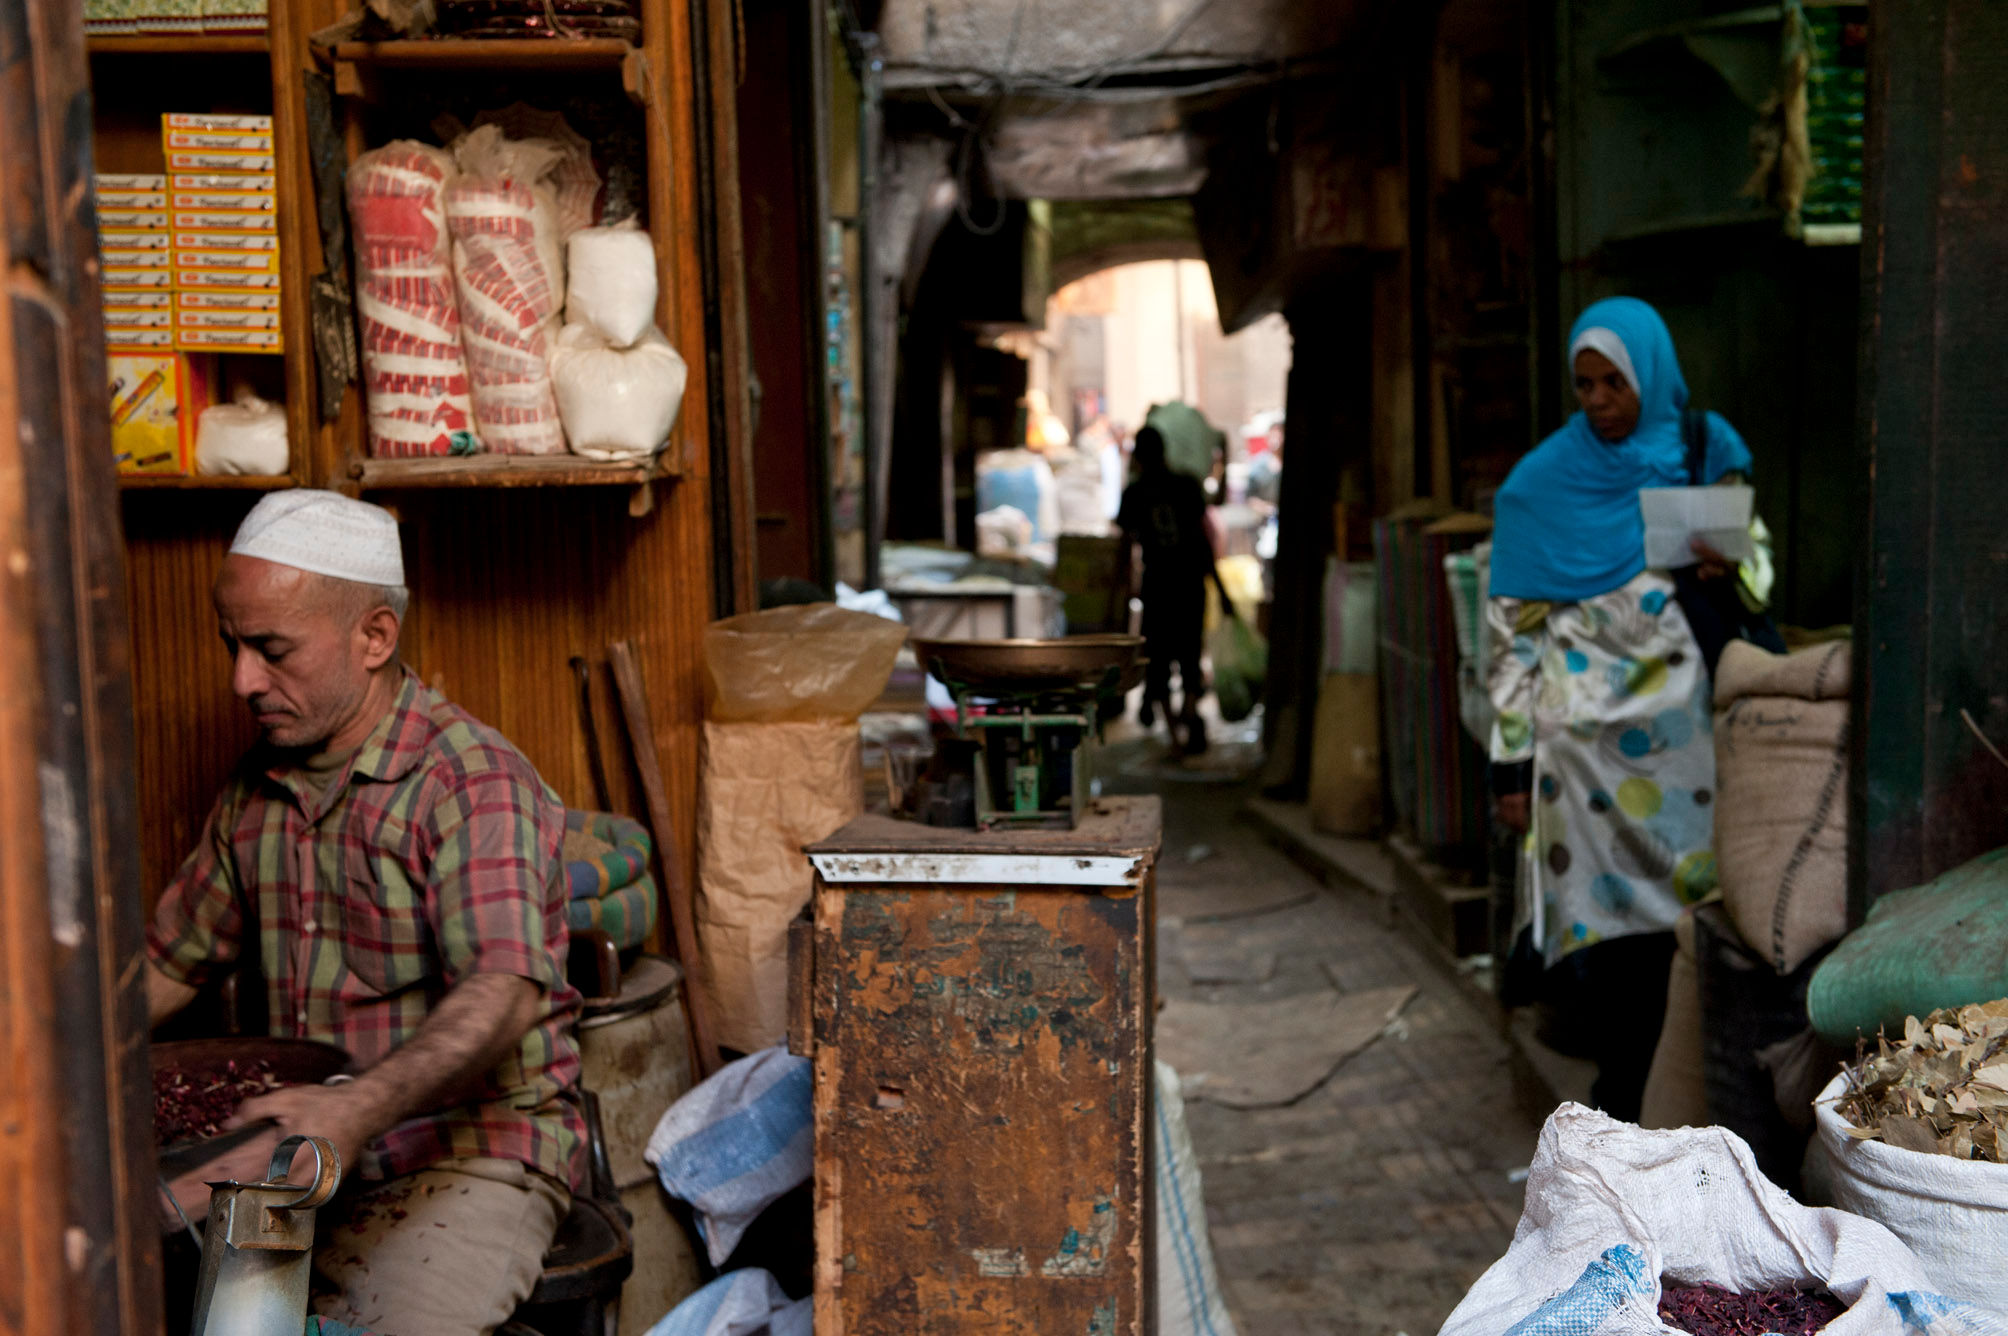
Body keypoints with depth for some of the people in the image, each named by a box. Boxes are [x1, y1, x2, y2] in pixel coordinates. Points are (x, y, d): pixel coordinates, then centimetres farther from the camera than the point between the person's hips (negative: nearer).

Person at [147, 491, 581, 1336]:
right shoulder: (256, 790, 11)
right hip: (293, 1147, 6)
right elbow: (168, 962, 20)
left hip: (466, 1153, -6)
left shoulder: (474, 783, -15)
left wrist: (358, 1111, -44)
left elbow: (502, 995, -29)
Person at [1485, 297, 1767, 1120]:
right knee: (1602, 919, -3)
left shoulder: (1705, 451, 7)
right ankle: (1621, 1109, 10)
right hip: (1584, 734, -2)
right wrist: (1510, 764, -6)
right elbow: (1511, 626, -2)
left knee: (1665, 912, 3)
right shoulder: (1544, 482, -1)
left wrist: (1726, 571, -7)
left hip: (1678, 724, 3)